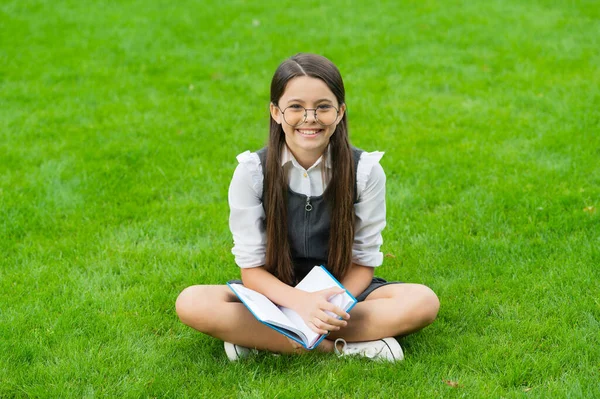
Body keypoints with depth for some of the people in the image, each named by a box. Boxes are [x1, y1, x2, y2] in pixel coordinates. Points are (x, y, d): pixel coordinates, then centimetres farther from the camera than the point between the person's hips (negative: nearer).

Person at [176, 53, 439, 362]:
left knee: (423, 301, -28)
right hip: (278, 294, 0)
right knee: (191, 303, -28)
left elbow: (363, 261, -7)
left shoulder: (365, 171, -12)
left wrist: (333, 307, -27)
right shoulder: (252, 172, -13)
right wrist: (301, 302, -31)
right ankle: (341, 346, -26)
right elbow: (252, 268, -12)